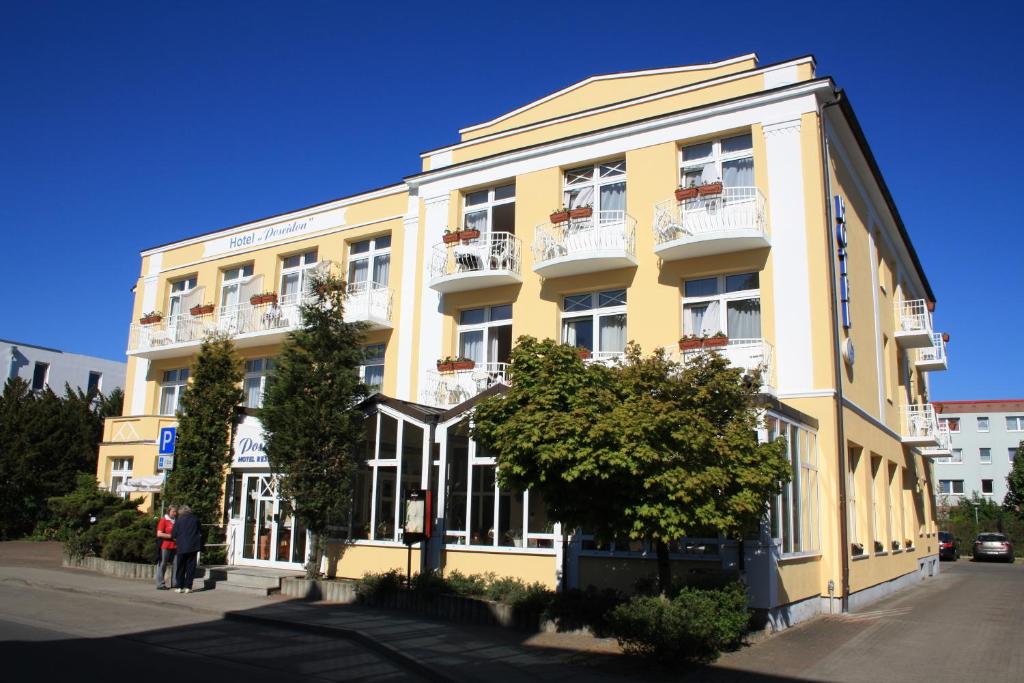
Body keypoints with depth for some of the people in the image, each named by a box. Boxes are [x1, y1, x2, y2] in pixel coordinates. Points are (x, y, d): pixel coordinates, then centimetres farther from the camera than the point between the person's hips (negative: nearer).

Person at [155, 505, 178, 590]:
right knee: (162, 565, -2)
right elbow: (159, 534, -11)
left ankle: (174, 583, 10)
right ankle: (160, 584, 3)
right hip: (165, 546, -6)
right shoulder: (163, 520, -2)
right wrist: (171, 536, -13)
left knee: (176, 564, 4)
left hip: (175, 546, 6)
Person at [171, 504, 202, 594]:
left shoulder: (179, 520, -6)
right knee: (191, 567, 6)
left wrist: (177, 539, 17)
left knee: (181, 567, 9)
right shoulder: (195, 519, 1)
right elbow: (200, 532, 9)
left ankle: (179, 587, 10)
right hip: (193, 546, 2)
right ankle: (188, 587, 4)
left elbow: (173, 534, -2)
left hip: (182, 547, -1)